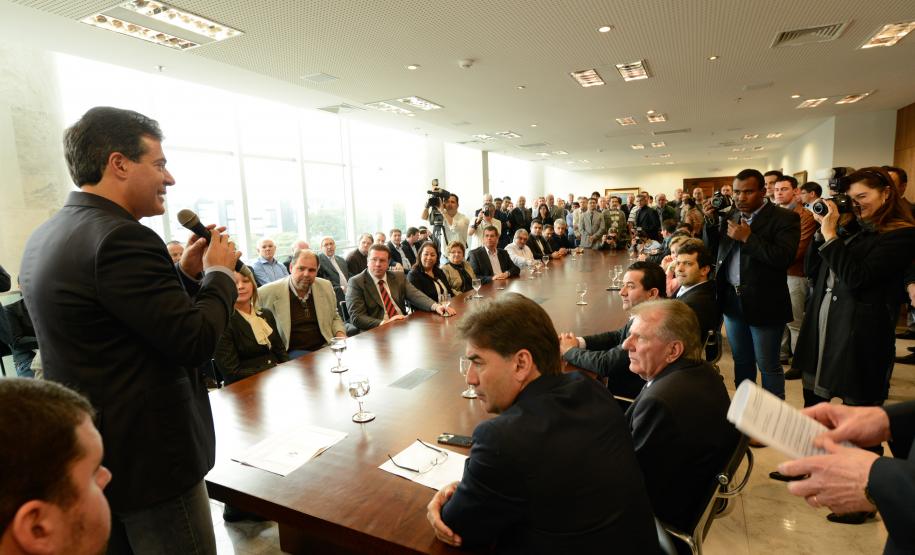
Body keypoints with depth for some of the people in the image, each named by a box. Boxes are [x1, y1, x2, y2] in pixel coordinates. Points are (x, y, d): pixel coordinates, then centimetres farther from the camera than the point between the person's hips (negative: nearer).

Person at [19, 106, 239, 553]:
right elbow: (196, 341, -24)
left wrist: (186, 275, 4)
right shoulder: (119, 237, -24)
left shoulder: (46, 236, 7)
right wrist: (219, 272, -10)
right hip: (149, 457, -10)